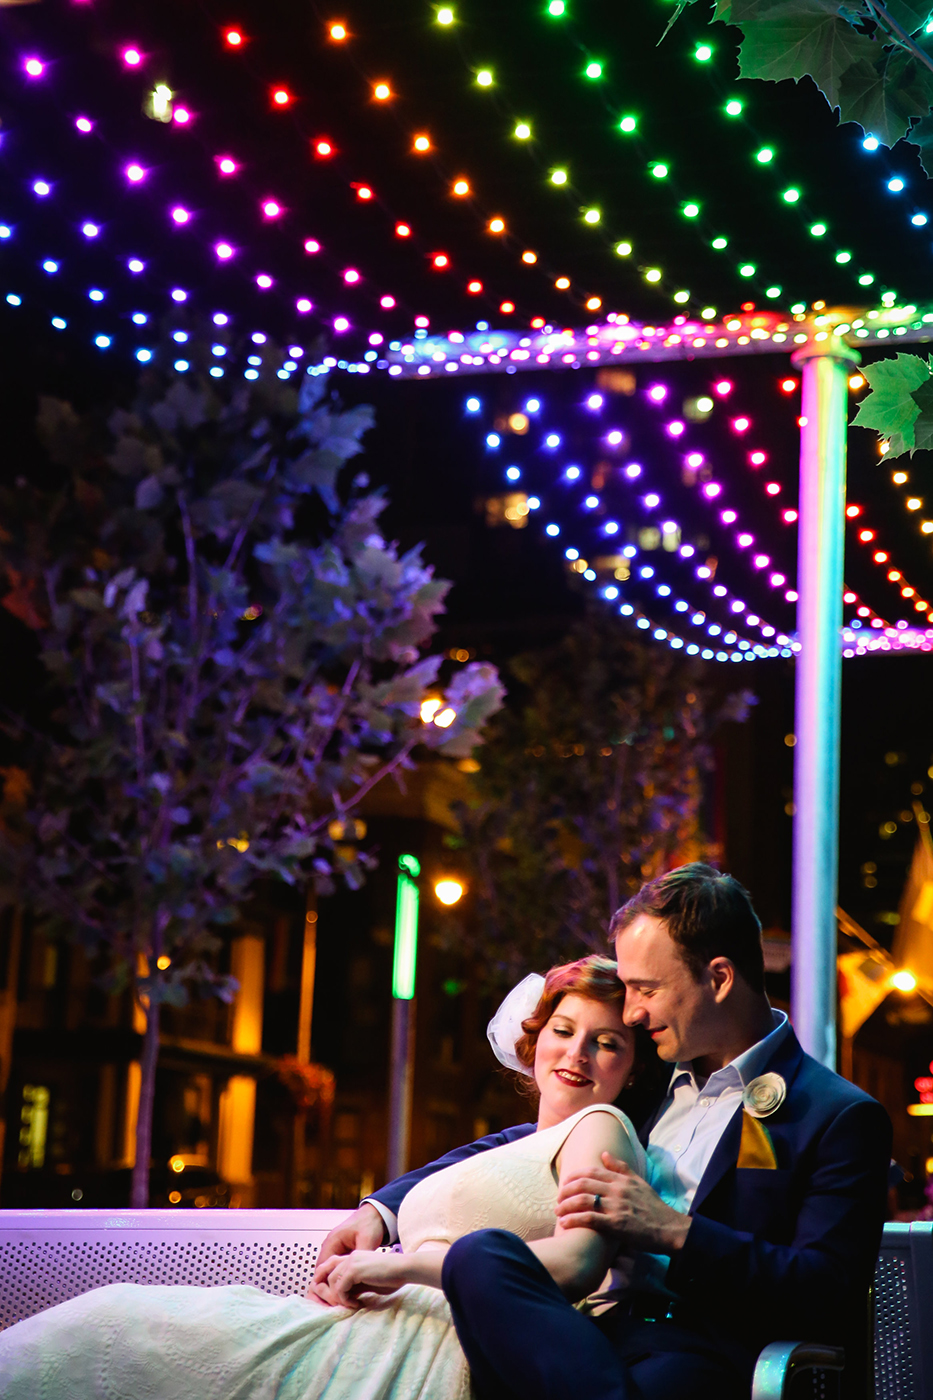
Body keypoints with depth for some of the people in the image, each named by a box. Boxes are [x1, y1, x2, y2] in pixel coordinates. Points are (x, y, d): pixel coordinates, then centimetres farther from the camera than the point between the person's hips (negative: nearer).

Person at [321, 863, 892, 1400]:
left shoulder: (843, 1118, 6)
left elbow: (830, 1296, -5)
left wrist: (672, 1232, -11)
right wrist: (382, 1209, 17)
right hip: (601, 1342, 8)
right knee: (480, 1256, -29)